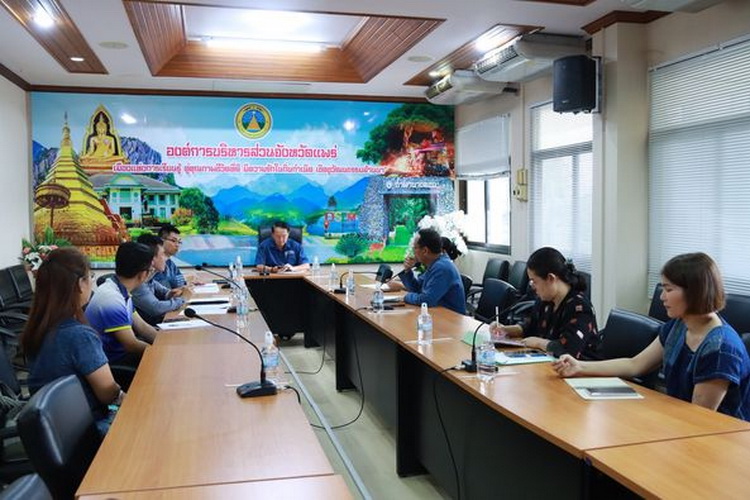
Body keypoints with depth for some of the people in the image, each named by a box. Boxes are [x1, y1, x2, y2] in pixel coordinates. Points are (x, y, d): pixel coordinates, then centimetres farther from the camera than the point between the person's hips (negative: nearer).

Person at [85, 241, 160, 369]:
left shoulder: (122, 291, 3)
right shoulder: (112, 300, -27)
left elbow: (142, 327, 9)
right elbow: (131, 345, -23)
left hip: (119, 349, 9)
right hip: (111, 361, -9)